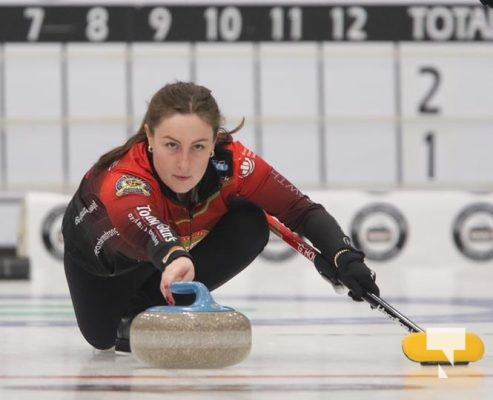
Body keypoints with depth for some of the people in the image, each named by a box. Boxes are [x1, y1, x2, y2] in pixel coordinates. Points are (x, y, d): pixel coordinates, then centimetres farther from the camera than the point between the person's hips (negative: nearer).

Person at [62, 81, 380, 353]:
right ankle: (131, 316, 30)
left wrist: (345, 258, -49)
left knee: (251, 226, -24)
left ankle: (152, 306, -9)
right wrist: (174, 257, -92)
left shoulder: (231, 162, -36)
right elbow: (142, 226, -70)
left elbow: (301, 210, -31)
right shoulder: (122, 179, -48)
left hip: (180, 248, 2)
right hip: (100, 250, -2)